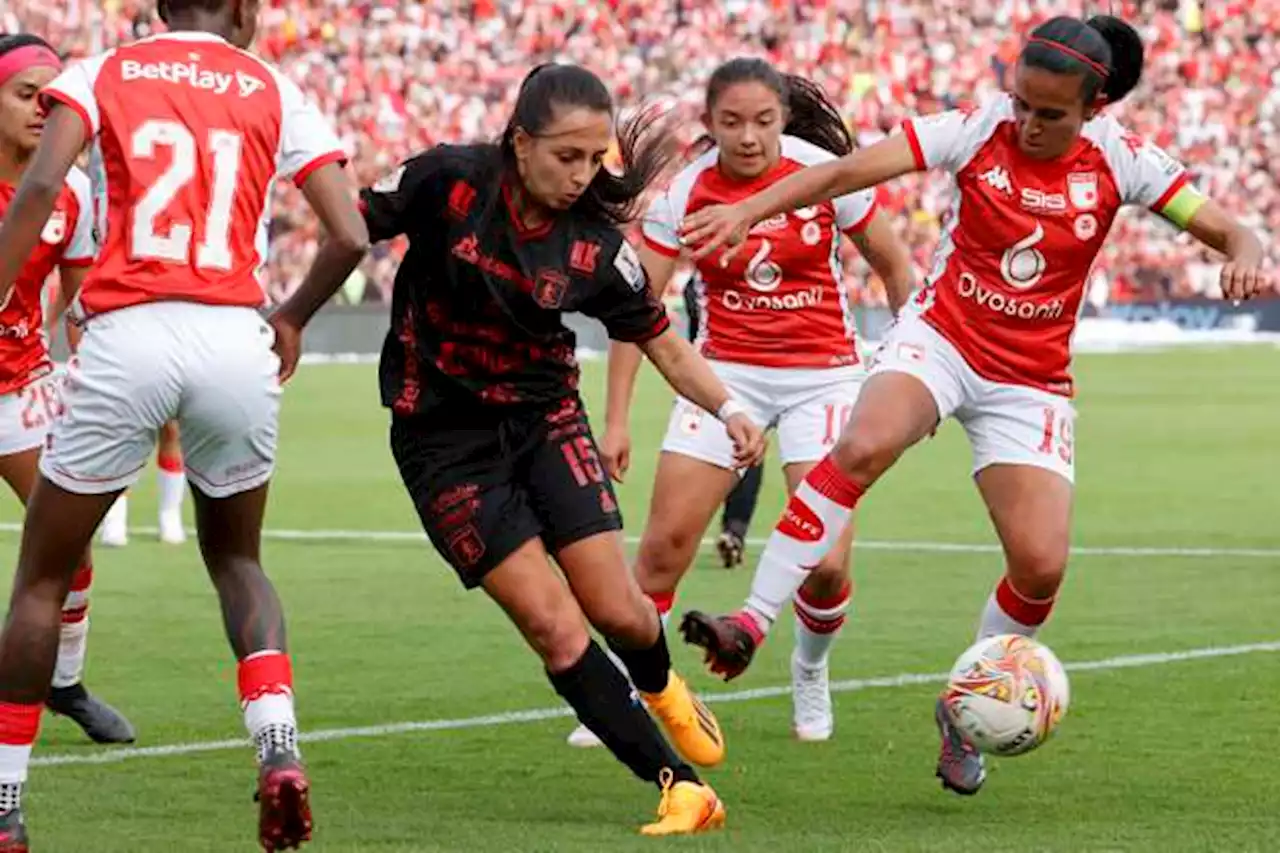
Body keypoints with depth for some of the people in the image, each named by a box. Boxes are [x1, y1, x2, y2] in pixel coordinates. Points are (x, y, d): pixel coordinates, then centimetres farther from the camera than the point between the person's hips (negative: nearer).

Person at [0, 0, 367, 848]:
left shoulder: (102, 74, 10)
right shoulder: (274, 91, 13)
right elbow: (351, 237, 7)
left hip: (126, 338, -1)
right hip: (234, 341, 1)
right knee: (237, 559, 25)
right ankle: (279, 746, 1)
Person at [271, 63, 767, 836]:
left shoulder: (596, 244, -10)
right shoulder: (447, 182, -17)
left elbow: (661, 340, 2)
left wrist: (728, 409, -9)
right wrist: (292, 321, 6)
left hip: (546, 418, 2)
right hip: (444, 435, -2)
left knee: (617, 610, -5)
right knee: (555, 627, -12)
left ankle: (661, 686, 34)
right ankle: (677, 784, -4)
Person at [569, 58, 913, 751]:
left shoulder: (825, 174, -11)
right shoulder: (685, 194, -9)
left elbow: (893, 265, 3)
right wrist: (616, 420, -10)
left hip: (823, 373, -1)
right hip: (726, 371, 1)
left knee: (825, 562, -10)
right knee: (665, 542, -11)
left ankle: (809, 673, 20)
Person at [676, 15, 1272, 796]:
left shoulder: (1120, 161, -8)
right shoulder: (979, 131, -12)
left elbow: (1220, 226, -7)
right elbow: (850, 172, -21)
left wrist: (1247, 254, -32)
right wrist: (751, 211, -34)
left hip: (1031, 380, 2)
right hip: (941, 336, -1)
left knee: (1041, 563, -11)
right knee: (863, 445, -33)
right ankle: (752, 624, -30)